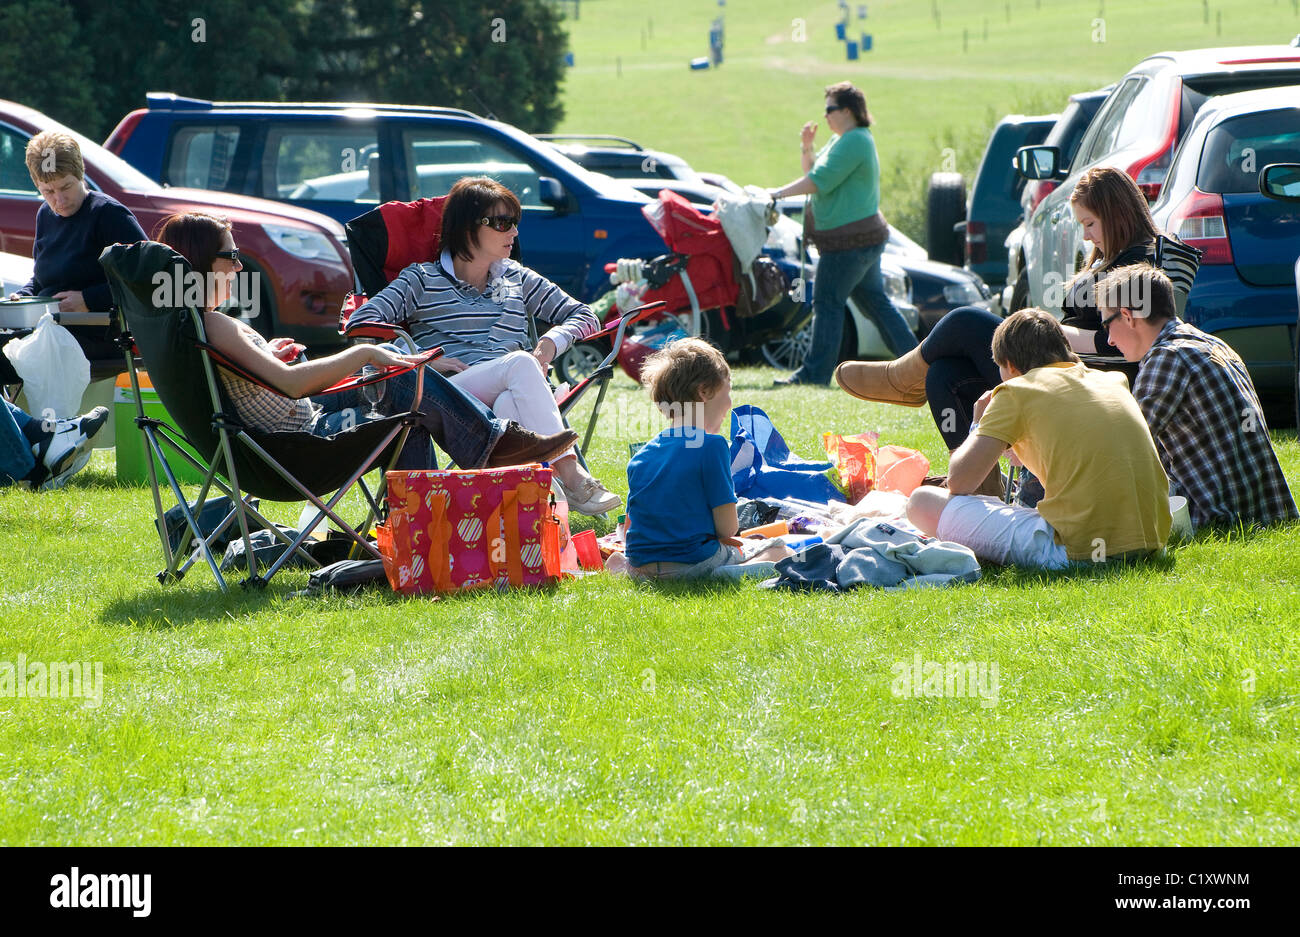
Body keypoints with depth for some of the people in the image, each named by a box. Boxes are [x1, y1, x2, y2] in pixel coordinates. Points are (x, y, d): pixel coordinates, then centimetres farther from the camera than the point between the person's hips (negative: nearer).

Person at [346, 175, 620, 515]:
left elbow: (584, 316, 26)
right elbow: (361, 322, 2)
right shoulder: (422, 280, 14)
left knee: (510, 406, -37)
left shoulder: (517, 279, 26)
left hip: (515, 396, 3)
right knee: (520, 363, -33)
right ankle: (571, 477, -43)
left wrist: (550, 343, 3)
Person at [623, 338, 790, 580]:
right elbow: (727, 528, -9)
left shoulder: (641, 455, 10)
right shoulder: (711, 445, -9)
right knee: (781, 551, 11)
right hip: (693, 563, -6)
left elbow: (629, 528, 12)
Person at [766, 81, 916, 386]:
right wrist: (806, 148, 5)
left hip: (850, 240, -11)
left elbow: (820, 181, -22)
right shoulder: (842, 140, 17)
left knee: (827, 302, -7)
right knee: (875, 301, 14)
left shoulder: (854, 142, -16)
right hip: (867, 235, 11)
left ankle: (816, 371, -6)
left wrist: (780, 193, -18)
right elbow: (815, 175, 21)